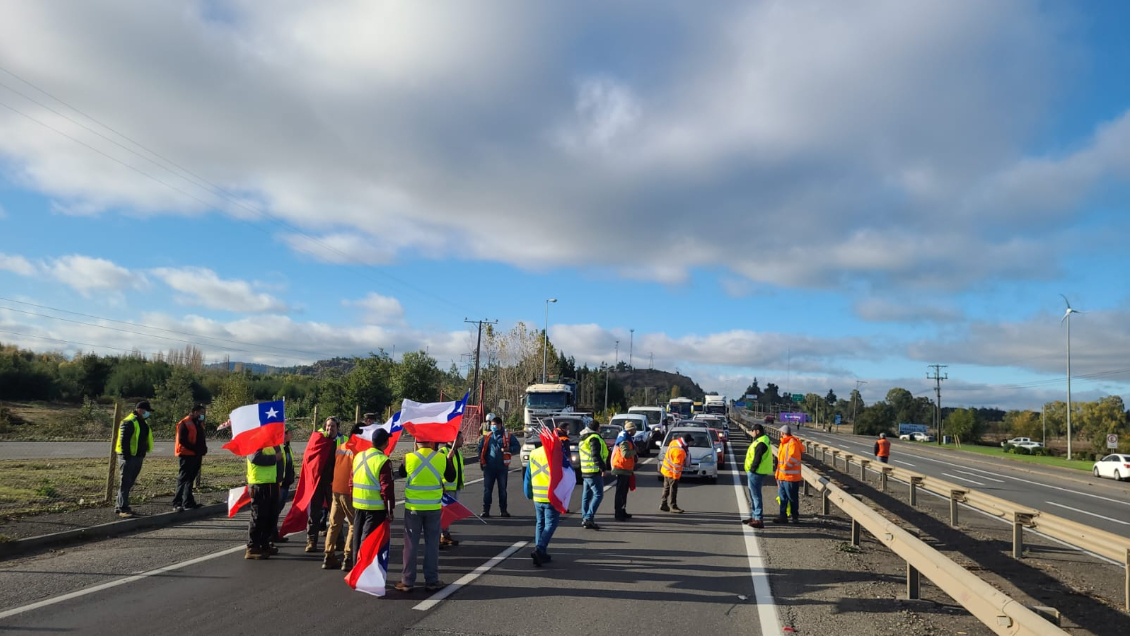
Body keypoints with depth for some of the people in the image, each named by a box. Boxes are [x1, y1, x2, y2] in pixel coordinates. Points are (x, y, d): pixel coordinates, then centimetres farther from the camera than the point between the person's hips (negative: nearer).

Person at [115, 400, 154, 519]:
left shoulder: (143, 423, 17)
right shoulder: (129, 422, -13)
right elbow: (124, 441, -18)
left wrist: (142, 455, 17)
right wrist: (126, 456, -20)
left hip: (138, 457, 9)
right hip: (128, 457, -9)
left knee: (130, 483, 14)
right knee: (125, 483, -6)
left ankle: (119, 505, 24)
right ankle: (123, 509, -4)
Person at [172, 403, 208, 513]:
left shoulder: (199, 423, 16)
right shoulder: (184, 423, -11)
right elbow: (182, 440, -18)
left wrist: (203, 449, 5)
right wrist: (195, 449, -20)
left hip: (196, 455, 9)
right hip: (186, 455, -9)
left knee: (190, 479, 15)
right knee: (183, 479, -10)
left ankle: (188, 501, 22)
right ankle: (177, 503, -11)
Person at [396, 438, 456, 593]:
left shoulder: (409, 458, -10)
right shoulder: (442, 458, -8)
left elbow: (401, 473, 11)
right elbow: (451, 478, 7)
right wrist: (450, 459, 20)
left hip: (413, 508, 0)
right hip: (434, 508, 1)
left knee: (411, 545, 9)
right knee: (432, 544, 10)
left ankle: (407, 581, 13)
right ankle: (431, 581, 15)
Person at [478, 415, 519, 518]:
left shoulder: (508, 436, 2)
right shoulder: (487, 437, 9)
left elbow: (517, 447, 2)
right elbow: (480, 448, 15)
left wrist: (508, 449, -16)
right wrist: (481, 460, 4)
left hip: (502, 467, -1)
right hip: (489, 468, 1)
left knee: (502, 490, 8)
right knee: (487, 490, 1)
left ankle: (503, 510, 17)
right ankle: (485, 510, 7)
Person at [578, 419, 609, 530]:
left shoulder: (583, 439, 19)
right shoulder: (594, 438, -12)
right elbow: (596, 455, -21)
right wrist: (603, 468, -18)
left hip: (585, 471, 10)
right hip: (594, 472, -10)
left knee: (586, 496, 14)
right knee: (598, 495, -9)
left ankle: (584, 518, 17)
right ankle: (588, 518, -16)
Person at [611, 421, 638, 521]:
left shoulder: (627, 439, 17)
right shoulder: (624, 440, -17)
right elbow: (626, 453, -31)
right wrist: (635, 451, -17)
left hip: (626, 469, 11)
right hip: (622, 469, -11)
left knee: (624, 491, 17)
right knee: (620, 492, -8)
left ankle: (622, 512, 26)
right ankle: (618, 514, -6)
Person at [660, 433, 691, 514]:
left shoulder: (675, 442, -1)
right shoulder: (679, 451, -29)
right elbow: (676, 465, -25)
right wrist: (676, 476, -17)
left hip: (666, 470, 10)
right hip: (672, 472, -10)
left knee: (667, 488, 17)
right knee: (673, 489, 0)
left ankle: (663, 505, 26)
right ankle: (673, 507, 7)